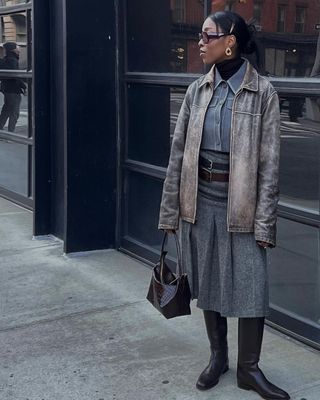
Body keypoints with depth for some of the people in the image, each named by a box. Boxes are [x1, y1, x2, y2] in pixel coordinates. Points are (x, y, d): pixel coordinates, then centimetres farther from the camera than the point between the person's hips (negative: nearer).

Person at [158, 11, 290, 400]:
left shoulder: (262, 92, -7)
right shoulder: (197, 90, 3)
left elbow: (269, 161, -8)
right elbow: (178, 151, 5)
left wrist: (265, 221, -11)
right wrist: (170, 209, 3)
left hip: (241, 202, -3)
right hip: (201, 199, 4)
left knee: (250, 284, 0)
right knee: (207, 279, 12)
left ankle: (248, 368, 17)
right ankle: (217, 356, 30)